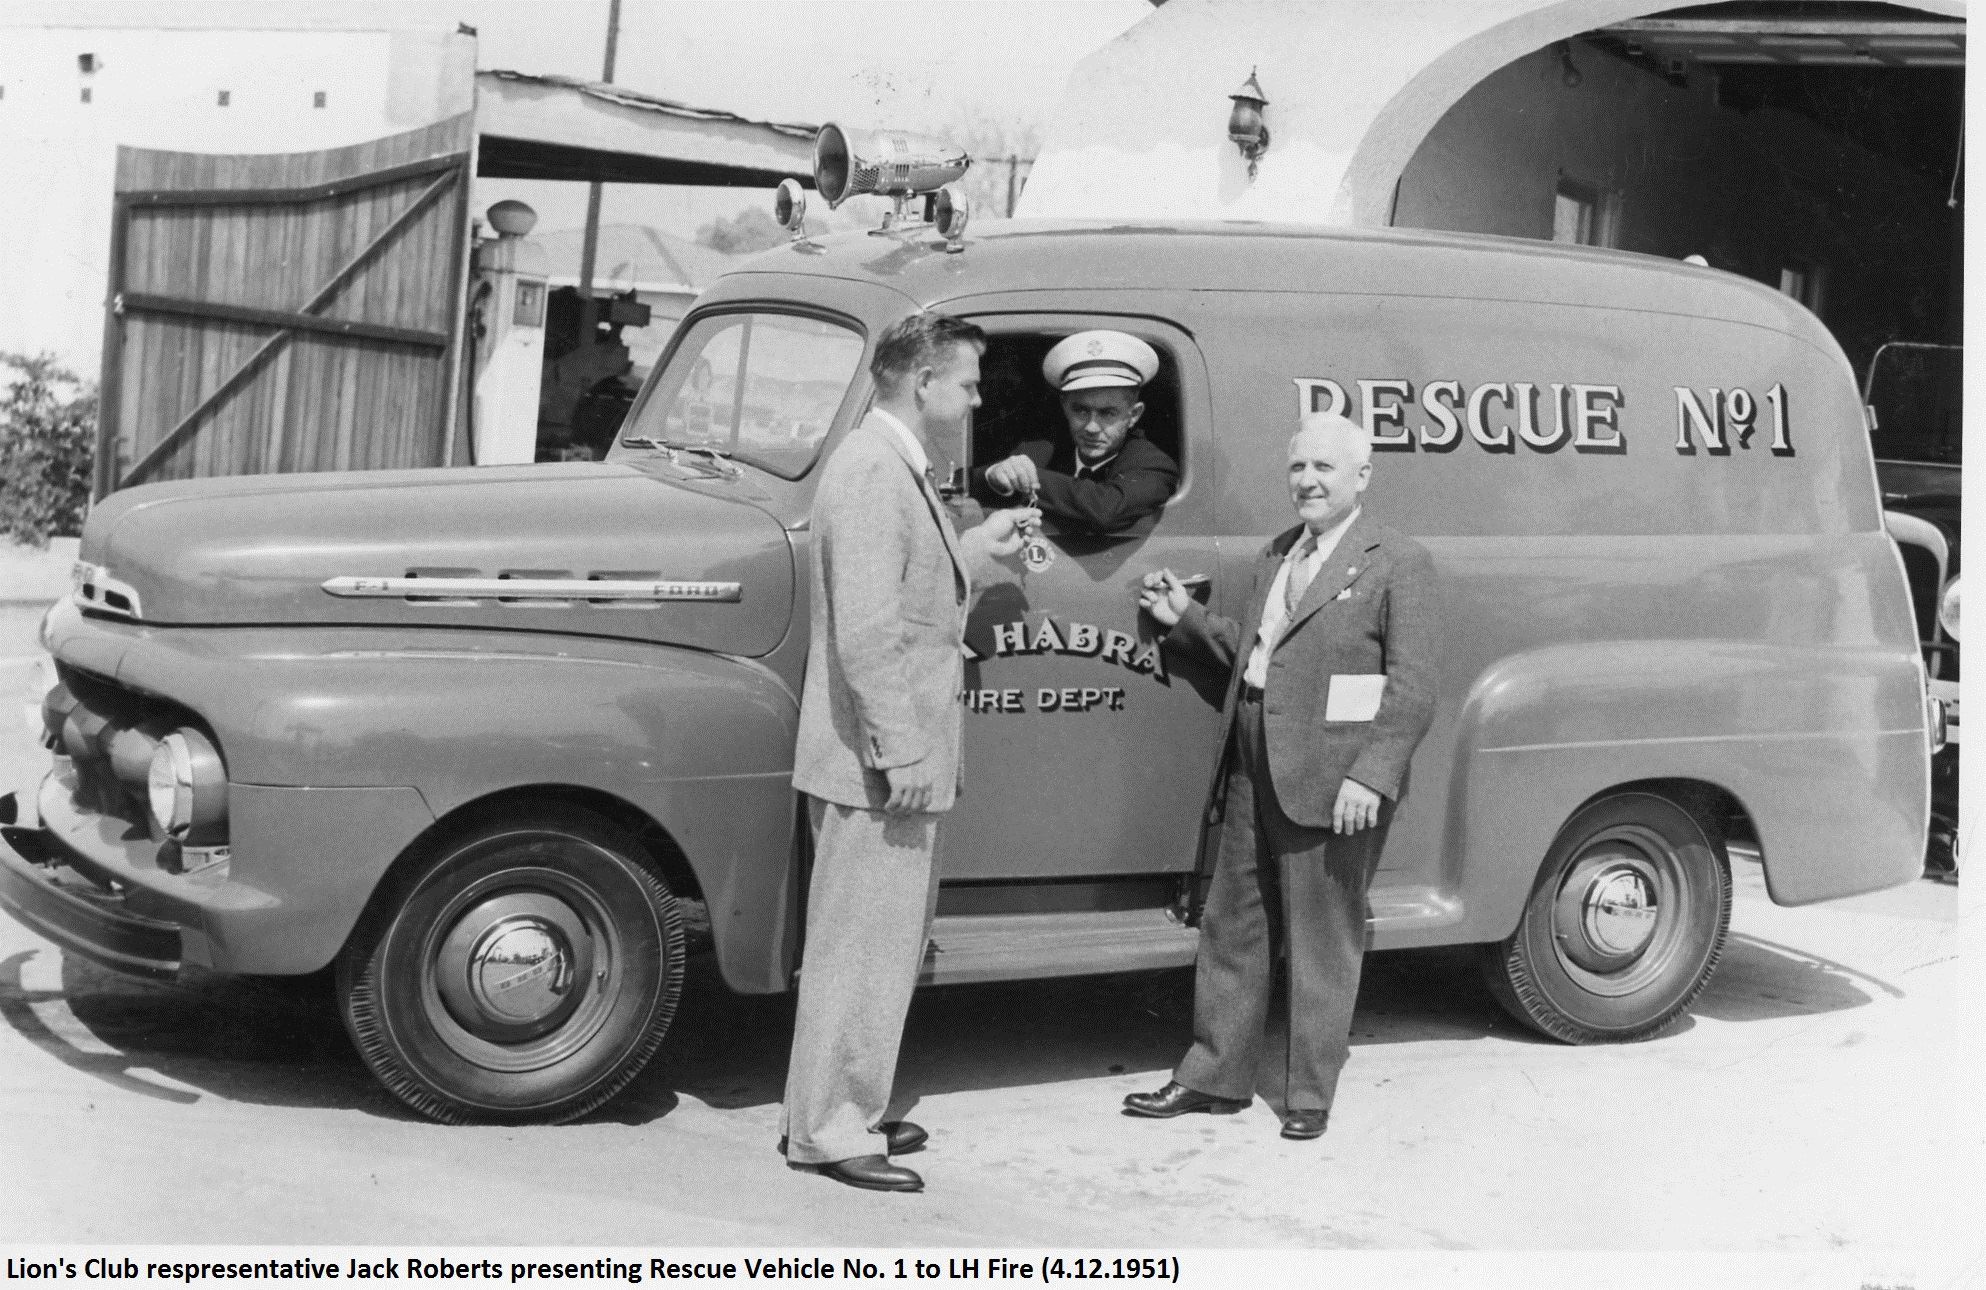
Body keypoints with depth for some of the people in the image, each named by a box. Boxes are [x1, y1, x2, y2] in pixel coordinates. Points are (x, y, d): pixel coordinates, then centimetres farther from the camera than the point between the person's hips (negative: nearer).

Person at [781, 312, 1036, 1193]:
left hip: (898, 759, 10)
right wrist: (904, 753, -24)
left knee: (882, 943, 17)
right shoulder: (872, 470, -18)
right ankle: (826, 1129, 8)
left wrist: (976, 548, 19)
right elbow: (865, 629, -24)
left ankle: (846, 1110, 28)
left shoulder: (898, 468, 15)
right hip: (876, 763, -10)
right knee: (860, 945, -2)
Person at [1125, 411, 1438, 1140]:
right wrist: (1187, 618, 11)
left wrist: (1372, 776, -21)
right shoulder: (1277, 554, 16)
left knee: (1322, 941, 4)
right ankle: (1214, 1078, 25)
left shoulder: (1398, 563, -6)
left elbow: (1412, 691, -12)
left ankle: (1310, 1095, 16)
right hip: (1254, 772, 7)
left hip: (1332, 784, -7)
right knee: (1231, 927, 13)